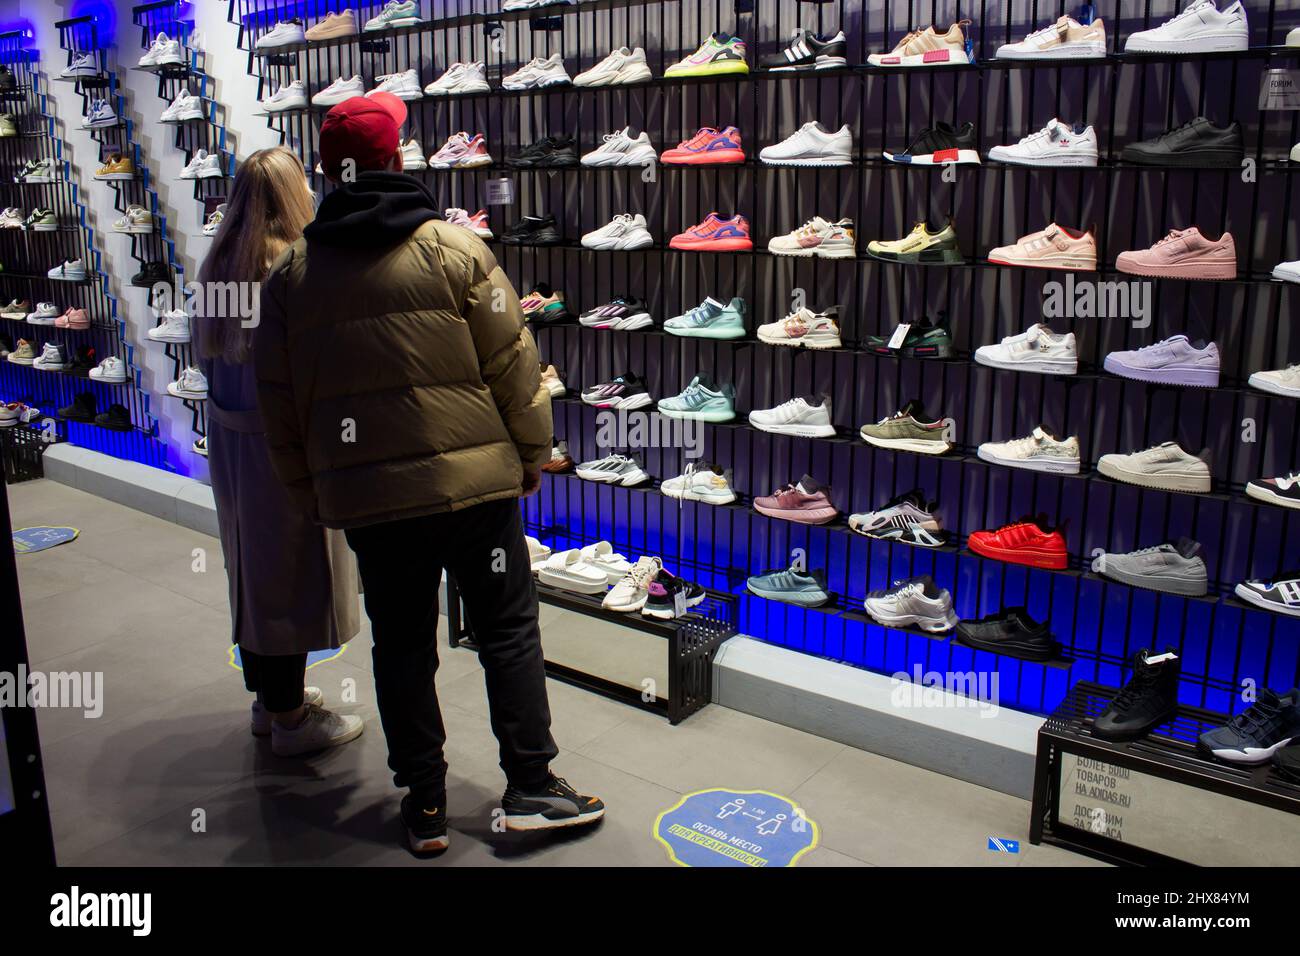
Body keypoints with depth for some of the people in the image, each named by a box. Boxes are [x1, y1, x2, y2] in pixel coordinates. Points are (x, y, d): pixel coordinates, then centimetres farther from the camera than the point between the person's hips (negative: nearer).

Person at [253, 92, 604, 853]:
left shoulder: (291, 274, 5)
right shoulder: (455, 249, -6)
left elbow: (280, 400, 9)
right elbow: (512, 366, -5)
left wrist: (311, 491, 18)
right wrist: (533, 455, 7)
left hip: (364, 497, 3)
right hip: (474, 480, -3)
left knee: (402, 645, 13)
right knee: (509, 631, 9)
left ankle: (425, 803, 22)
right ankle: (531, 788, 15)